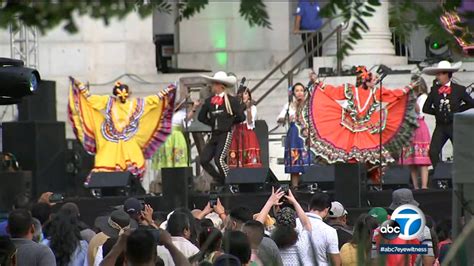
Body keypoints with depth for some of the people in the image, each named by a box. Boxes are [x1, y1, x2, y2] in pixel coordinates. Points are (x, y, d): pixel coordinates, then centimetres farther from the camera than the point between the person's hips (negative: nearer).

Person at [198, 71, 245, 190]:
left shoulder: (231, 101, -5)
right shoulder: (209, 101, 9)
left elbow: (241, 117, -5)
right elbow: (201, 117, 18)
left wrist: (229, 122, 3)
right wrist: (213, 123, 10)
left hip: (226, 134, -6)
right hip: (214, 135, 6)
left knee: (219, 159, -21)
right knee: (204, 159, -2)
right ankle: (220, 180, 14)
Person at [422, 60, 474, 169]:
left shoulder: (459, 89, -2)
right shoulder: (434, 90, 3)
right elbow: (426, 108, 7)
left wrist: (458, 110, 1)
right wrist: (438, 112, 0)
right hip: (440, 127, 2)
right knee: (433, 152, -10)